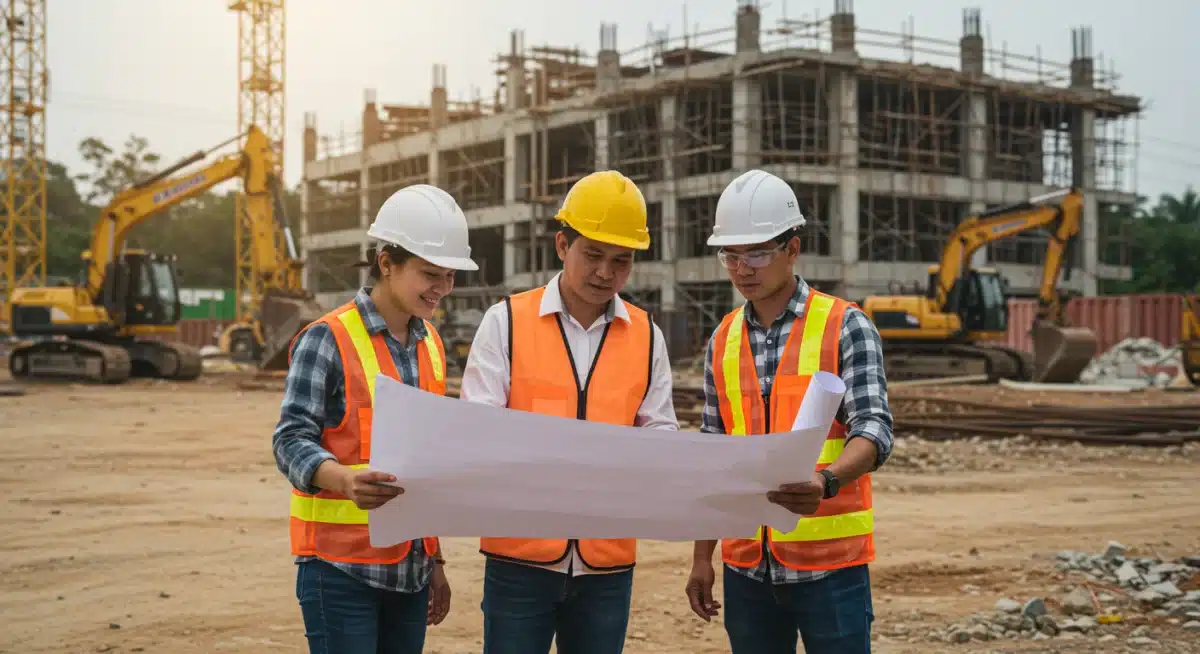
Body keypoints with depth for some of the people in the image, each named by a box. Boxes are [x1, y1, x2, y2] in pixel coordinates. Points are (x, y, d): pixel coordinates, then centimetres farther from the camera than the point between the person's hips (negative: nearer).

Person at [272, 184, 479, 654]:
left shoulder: (431, 344, 13)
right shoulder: (328, 340, -8)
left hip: (409, 568, 6)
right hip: (342, 567, -6)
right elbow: (291, 440, -13)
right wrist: (346, 482, -33)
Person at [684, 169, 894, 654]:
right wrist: (701, 557, 11)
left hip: (829, 560, -4)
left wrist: (827, 481, -34)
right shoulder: (723, 340, 9)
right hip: (746, 564, 4)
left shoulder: (845, 327, -4)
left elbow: (874, 430, -14)